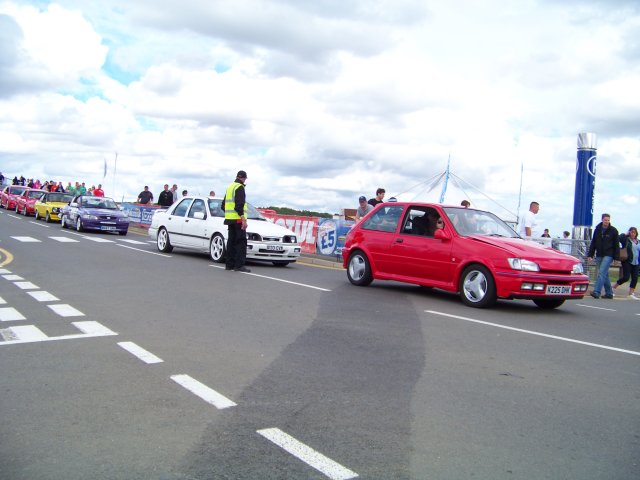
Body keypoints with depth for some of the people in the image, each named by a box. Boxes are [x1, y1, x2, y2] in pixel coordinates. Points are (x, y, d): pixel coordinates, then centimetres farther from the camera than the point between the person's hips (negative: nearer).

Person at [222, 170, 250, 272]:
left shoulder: (230, 187, 19)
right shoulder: (240, 187, -9)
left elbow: (223, 205, 24)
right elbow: (239, 205, -20)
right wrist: (243, 219, -22)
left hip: (230, 218, 9)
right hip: (237, 219, -9)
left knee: (231, 241, 12)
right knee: (241, 242, -8)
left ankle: (229, 264, 13)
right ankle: (239, 265, -12)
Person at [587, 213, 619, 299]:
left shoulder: (613, 230, -2)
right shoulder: (597, 229, 8)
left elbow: (616, 245, -1)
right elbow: (593, 243, 12)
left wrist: (616, 257, -6)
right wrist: (590, 255, 7)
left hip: (608, 255, -5)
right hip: (599, 255, 5)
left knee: (602, 273, -15)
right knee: (604, 274, 11)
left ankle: (596, 292, -21)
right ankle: (609, 293, 20)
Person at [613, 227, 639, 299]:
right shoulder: (626, 240, -3)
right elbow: (620, 238, -23)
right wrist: (626, 234, -10)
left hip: (635, 263, 6)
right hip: (627, 262, -6)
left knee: (635, 278, 1)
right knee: (626, 277, -11)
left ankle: (631, 293, 9)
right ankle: (613, 287, 8)